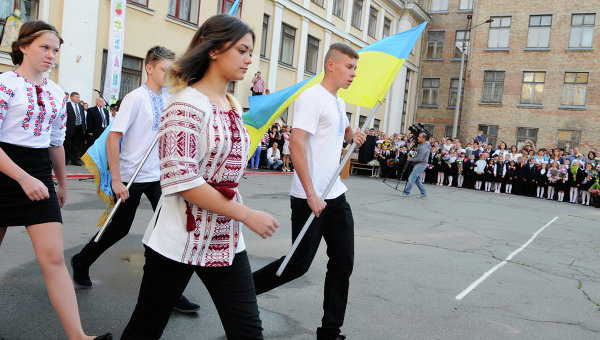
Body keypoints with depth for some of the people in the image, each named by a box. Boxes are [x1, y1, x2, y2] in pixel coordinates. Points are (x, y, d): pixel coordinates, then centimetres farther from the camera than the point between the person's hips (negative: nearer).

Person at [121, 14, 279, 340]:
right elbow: (180, 180, -23)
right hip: (180, 238, -6)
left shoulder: (234, 107, 10)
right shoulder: (187, 104, -14)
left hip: (225, 238, 7)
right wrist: (247, 215, -21)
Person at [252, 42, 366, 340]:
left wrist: (352, 135, 12)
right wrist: (311, 195, -25)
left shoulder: (339, 103, 16)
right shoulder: (313, 97, -12)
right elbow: (296, 143, -22)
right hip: (311, 198, -9)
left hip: (336, 195, 9)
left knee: (343, 264, 8)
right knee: (298, 264, 0)